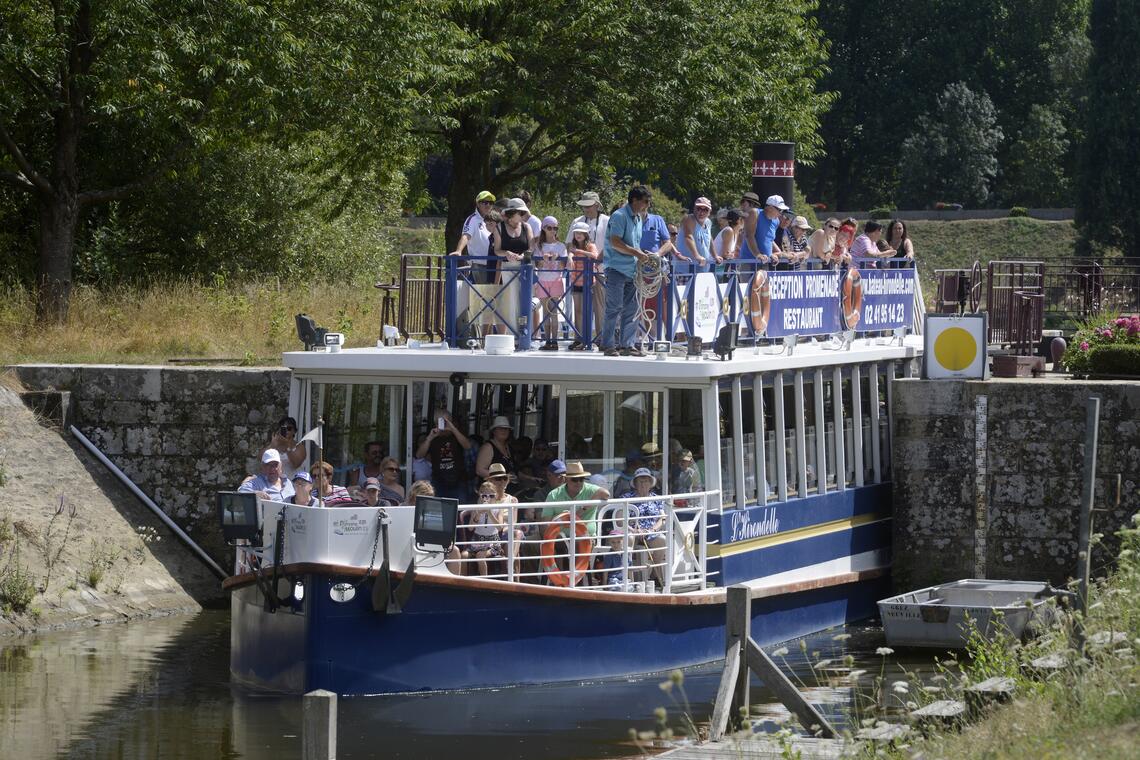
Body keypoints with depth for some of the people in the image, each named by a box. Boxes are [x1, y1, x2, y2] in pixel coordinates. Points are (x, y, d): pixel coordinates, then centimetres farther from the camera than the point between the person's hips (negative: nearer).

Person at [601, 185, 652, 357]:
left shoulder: (638, 218, 17)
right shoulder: (620, 216, -12)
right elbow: (615, 242, -20)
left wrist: (642, 253, 10)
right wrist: (636, 253, -20)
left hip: (631, 270, 9)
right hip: (617, 268, -9)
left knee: (631, 308, 7)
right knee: (614, 307, -7)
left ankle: (626, 345, 11)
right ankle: (608, 345, -4)